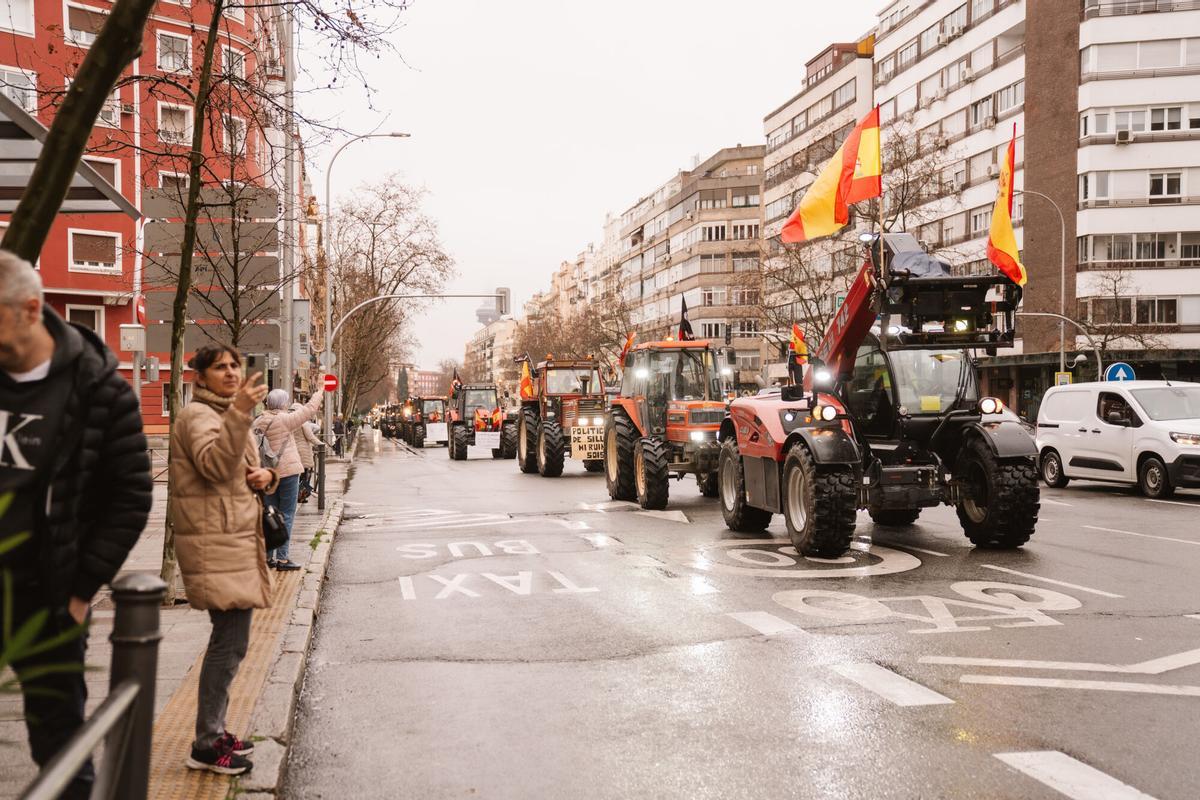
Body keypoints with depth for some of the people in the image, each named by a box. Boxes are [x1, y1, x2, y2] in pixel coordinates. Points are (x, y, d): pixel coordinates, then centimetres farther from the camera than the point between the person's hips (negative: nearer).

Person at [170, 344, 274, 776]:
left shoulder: (225, 414, 20)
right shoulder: (197, 415, -10)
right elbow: (216, 466, -28)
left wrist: (265, 475, 3)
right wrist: (239, 413, -39)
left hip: (236, 539, 10)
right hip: (215, 545, -10)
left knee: (228, 642, 14)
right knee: (230, 643, -9)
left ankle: (213, 732, 24)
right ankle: (206, 746, 0)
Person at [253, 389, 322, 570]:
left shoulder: (257, 423, 5)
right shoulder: (284, 420, -12)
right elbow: (308, 410, -5)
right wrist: (319, 394, 11)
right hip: (287, 470, -6)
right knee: (286, 515, -1)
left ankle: (268, 556, 17)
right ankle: (282, 558, -3)